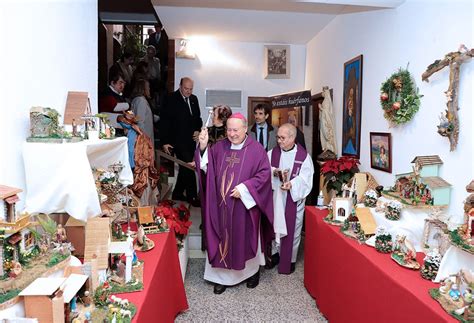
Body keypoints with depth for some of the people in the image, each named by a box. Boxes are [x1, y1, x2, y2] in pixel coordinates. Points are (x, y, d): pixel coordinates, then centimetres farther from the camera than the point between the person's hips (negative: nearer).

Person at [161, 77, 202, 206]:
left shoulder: (194, 99, 10)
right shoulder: (171, 99, -9)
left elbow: (197, 117, 21)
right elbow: (165, 121, -9)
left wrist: (198, 130, 2)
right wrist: (165, 142, -11)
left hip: (191, 140, 7)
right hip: (178, 141, -7)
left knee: (185, 167, 14)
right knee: (188, 167, -8)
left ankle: (178, 193, 28)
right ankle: (192, 196, 3)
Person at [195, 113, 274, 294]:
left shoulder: (256, 149, -7)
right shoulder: (219, 147, 4)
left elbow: (264, 173, -10)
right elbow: (206, 168, 2)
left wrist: (244, 188, -18)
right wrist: (203, 147, -14)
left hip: (245, 205, -3)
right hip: (222, 205, 3)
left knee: (246, 238, 12)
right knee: (222, 238, 9)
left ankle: (252, 271, 35)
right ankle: (222, 276, 23)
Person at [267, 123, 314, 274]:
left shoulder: (303, 156, -10)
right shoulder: (272, 153, 1)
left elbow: (305, 178, -14)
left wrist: (291, 184, -31)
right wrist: (272, 171, -19)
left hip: (294, 199, -3)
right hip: (275, 197, 3)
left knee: (292, 229, 8)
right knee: (275, 226, 13)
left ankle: (290, 260, 26)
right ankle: (276, 253, 34)